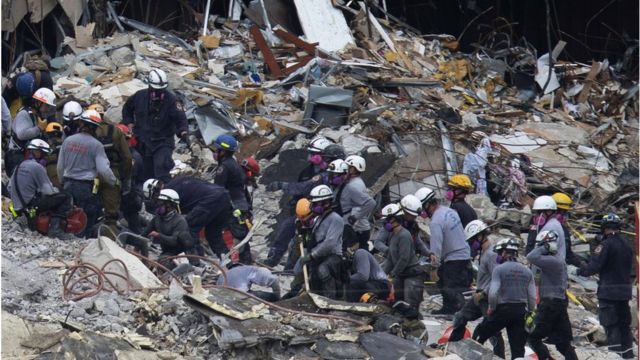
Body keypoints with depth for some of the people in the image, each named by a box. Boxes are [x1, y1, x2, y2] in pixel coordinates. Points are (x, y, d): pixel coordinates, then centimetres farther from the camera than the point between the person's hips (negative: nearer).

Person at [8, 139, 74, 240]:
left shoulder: (19, 166, 14)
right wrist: (57, 190, 6)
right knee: (65, 198, -9)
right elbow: (48, 191, -14)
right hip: (31, 206, -9)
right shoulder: (37, 167, -12)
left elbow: (10, 187, 18)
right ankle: (55, 229, -16)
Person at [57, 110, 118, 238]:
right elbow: (103, 169, -14)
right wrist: (115, 181, 3)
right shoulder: (96, 145, -12)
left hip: (68, 185, 5)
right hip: (86, 187, -5)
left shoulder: (68, 141, 2)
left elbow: (60, 167, 10)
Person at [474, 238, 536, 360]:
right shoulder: (527, 271, 8)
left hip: (502, 309, -4)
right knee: (518, 349, 5)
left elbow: (493, 293, -16)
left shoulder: (499, 269, -7)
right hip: (521, 311, 4)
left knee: (479, 335, 16)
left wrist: (491, 308, 0)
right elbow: (532, 297, 5)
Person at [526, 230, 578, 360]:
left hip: (550, 304, -10)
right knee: (563, 341, 12)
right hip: (560, 302, 10)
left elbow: (531, 257, -26)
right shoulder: (560, 261, 15)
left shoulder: (552, 261, -17)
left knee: (533, 336, -4)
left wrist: (543, 248, -12)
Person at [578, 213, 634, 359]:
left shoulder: (606, 245, -15)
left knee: (610, 325, -4)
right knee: (624, 324, 15)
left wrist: (581, 270, -2)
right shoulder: (627, 245, 9)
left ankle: (616, 352, -10)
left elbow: (594, 266, -19)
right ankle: (628, 354, 20)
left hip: (608, 292, -7)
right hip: (625, 291, 7)